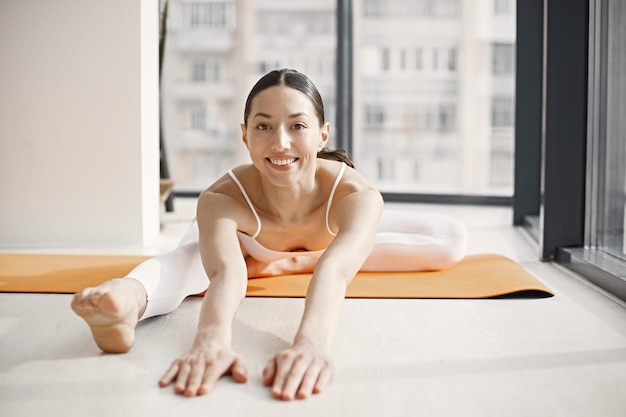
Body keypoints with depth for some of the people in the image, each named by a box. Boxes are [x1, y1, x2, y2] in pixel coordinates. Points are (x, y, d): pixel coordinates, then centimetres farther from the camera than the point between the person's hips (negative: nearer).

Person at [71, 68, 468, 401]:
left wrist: (310, 342, -82)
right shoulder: (220, 199, -41)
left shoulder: (357, 195, -43)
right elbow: (225, 271, -60)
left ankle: (298, 259, -19)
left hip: (334, 236, 2)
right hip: (243, 236, -1)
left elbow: (335, 270, -61)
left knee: (453, 239, -15)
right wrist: (212, 339, -83)